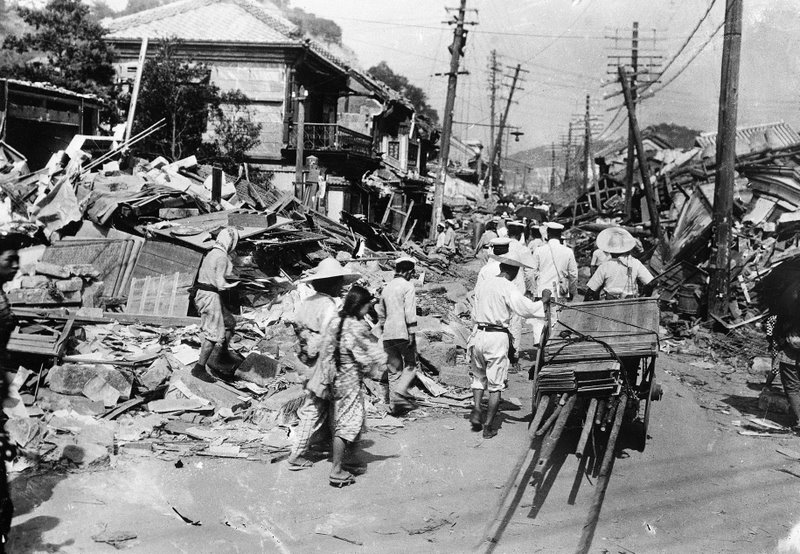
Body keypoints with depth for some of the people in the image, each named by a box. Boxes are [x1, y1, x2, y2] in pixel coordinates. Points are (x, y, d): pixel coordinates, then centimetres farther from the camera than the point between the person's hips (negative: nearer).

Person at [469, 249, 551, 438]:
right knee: (496, 384, 5)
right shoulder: (508, 288, -10)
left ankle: (476, 411, 7)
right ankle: (488, 426, 7)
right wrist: (544, 300, -4)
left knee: (479, 376, 23)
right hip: (498, 337, -5)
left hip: (478, 334, 5)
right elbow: (526, 308, -19)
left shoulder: (482, 284, 9)